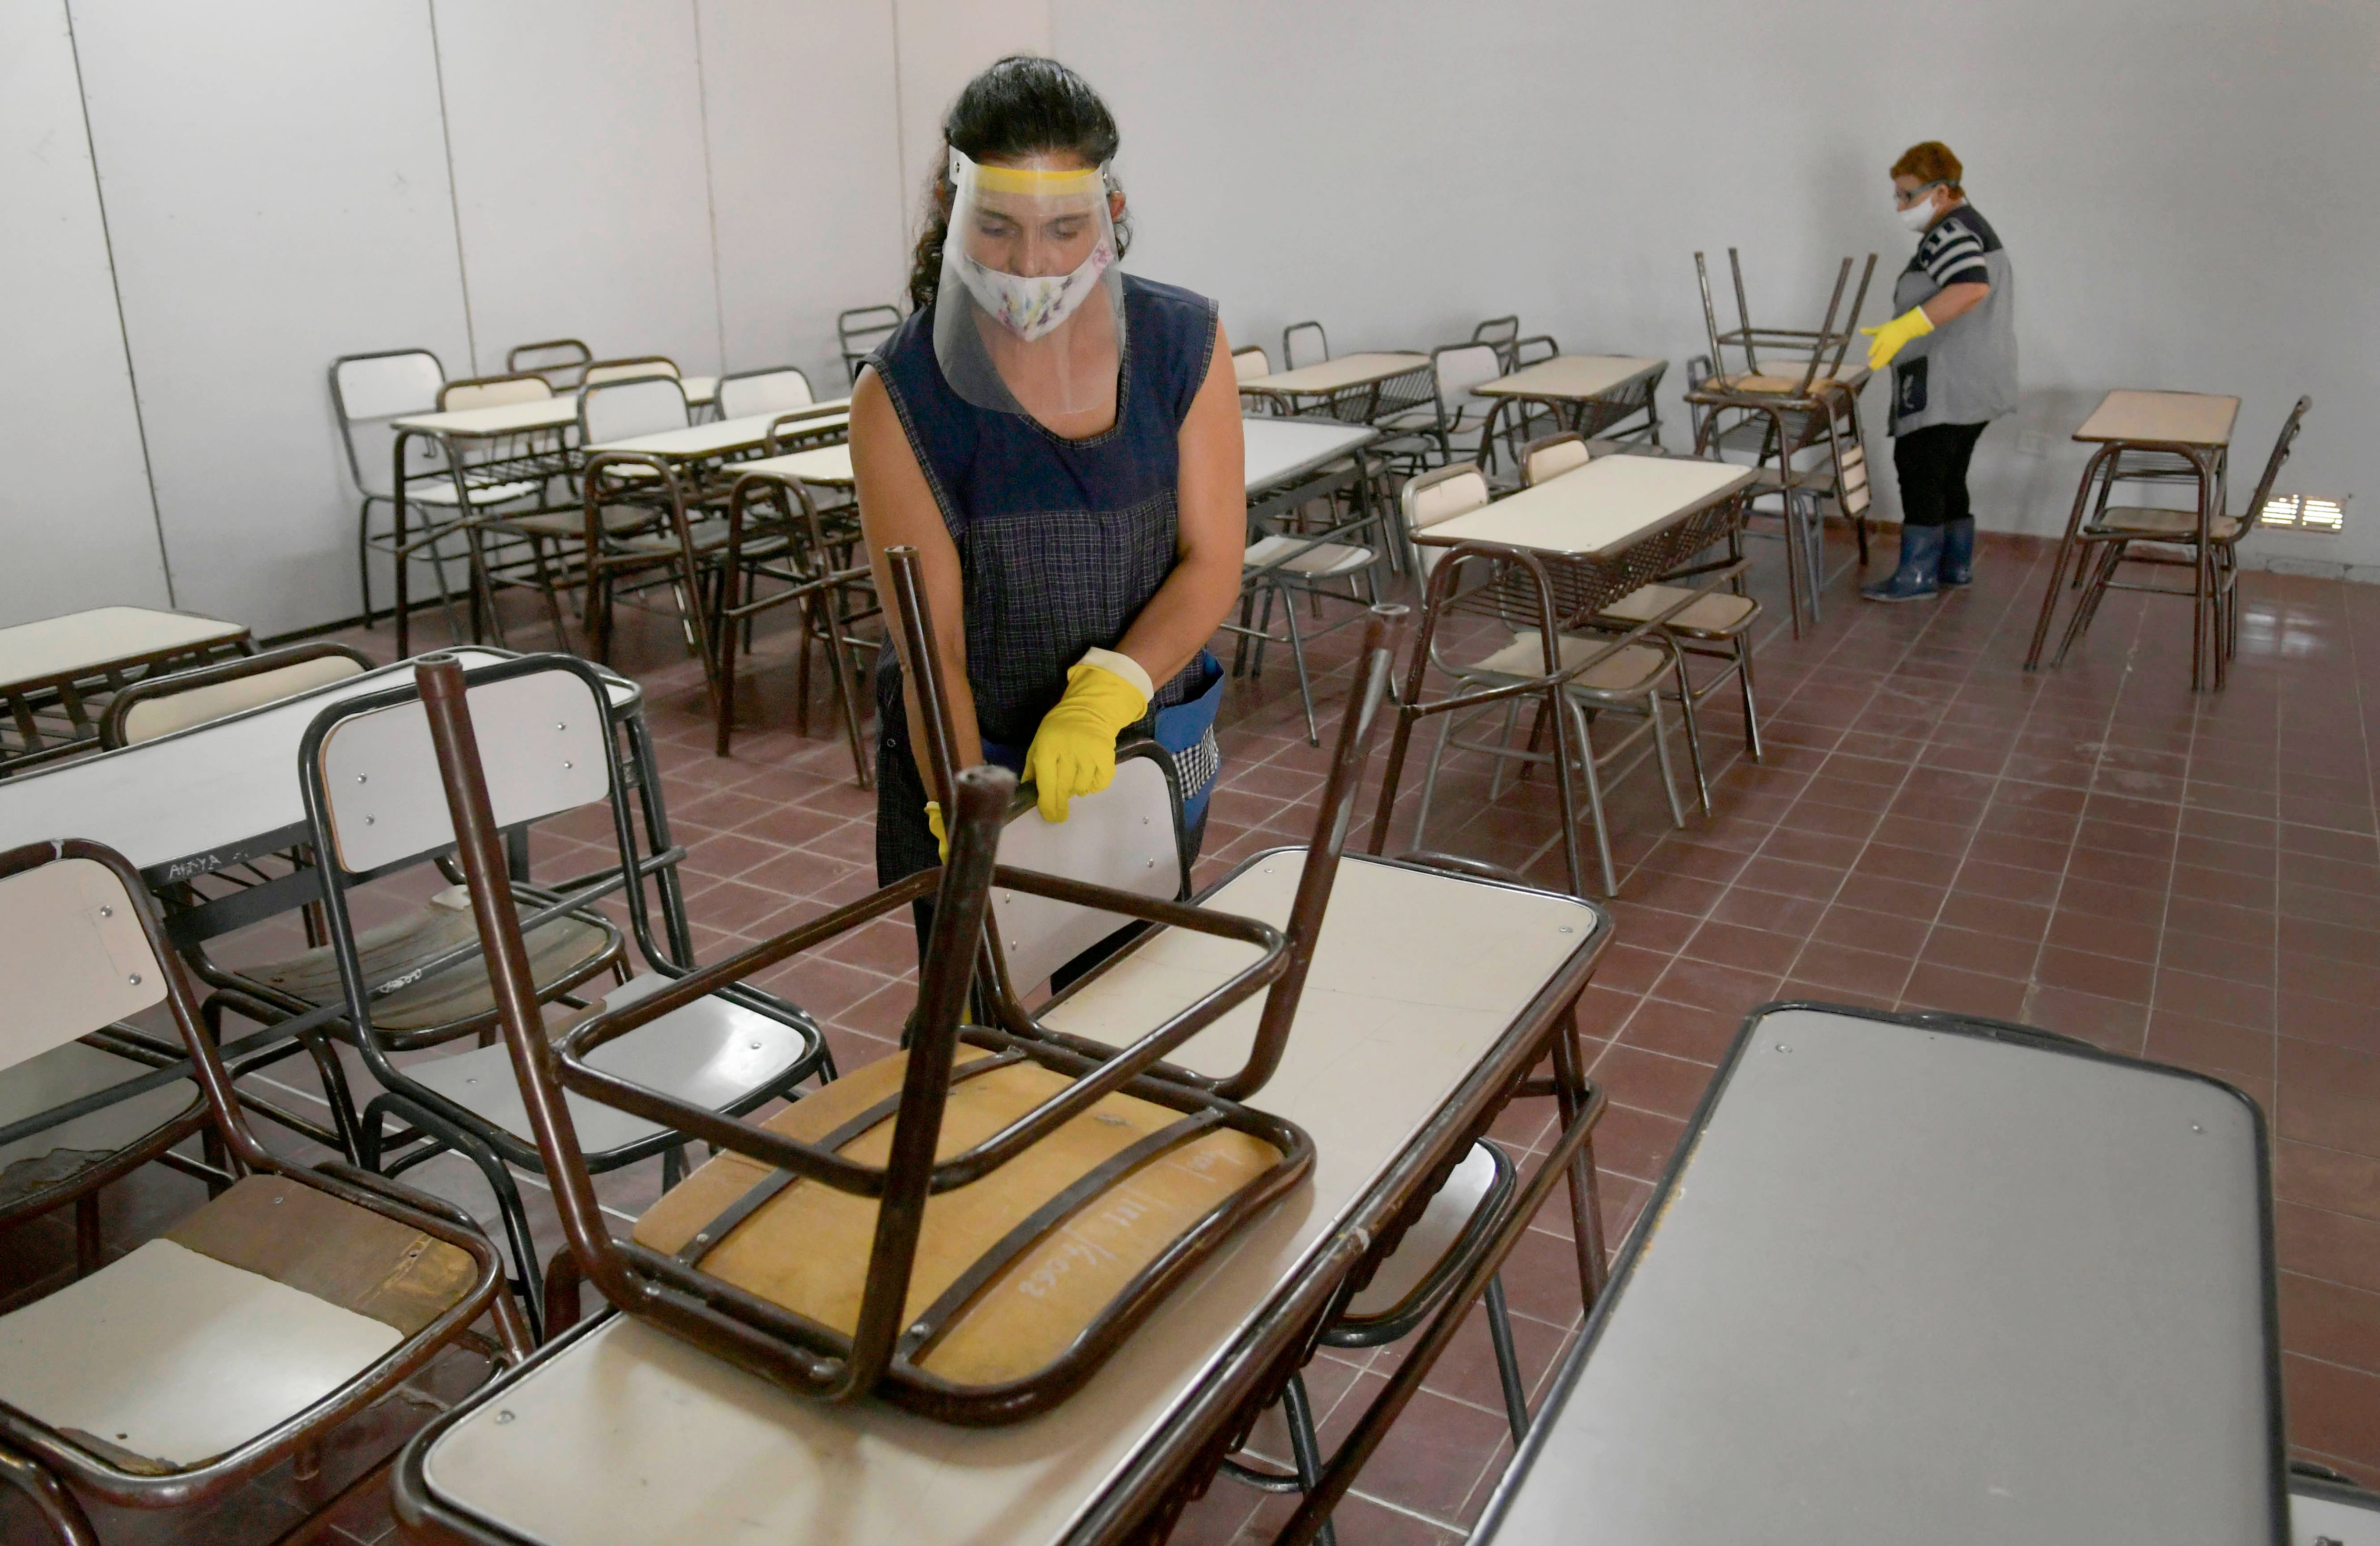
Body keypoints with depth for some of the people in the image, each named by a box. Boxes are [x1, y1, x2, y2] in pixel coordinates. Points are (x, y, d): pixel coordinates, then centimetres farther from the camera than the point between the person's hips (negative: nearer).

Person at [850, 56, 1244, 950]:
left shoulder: (1185, 344, -6)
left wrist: (1105, 694, -26)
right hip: (964, 760, -2)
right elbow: (934, 647, -18)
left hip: (1150, 756, 3)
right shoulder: (901, 397, -15)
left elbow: (1213, 563, -10)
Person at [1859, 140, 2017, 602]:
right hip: (1973, 386, 11)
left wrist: (1905, 327, -39)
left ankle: (1917, 574, -6)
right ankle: (1957, 564, 24)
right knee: (1949, 473, 17)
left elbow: (1971, 288, -33)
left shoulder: (1949, 233, -15)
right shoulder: (1972, 226, 19)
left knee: (1919, 468, -8)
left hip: (1945, 389, -11)